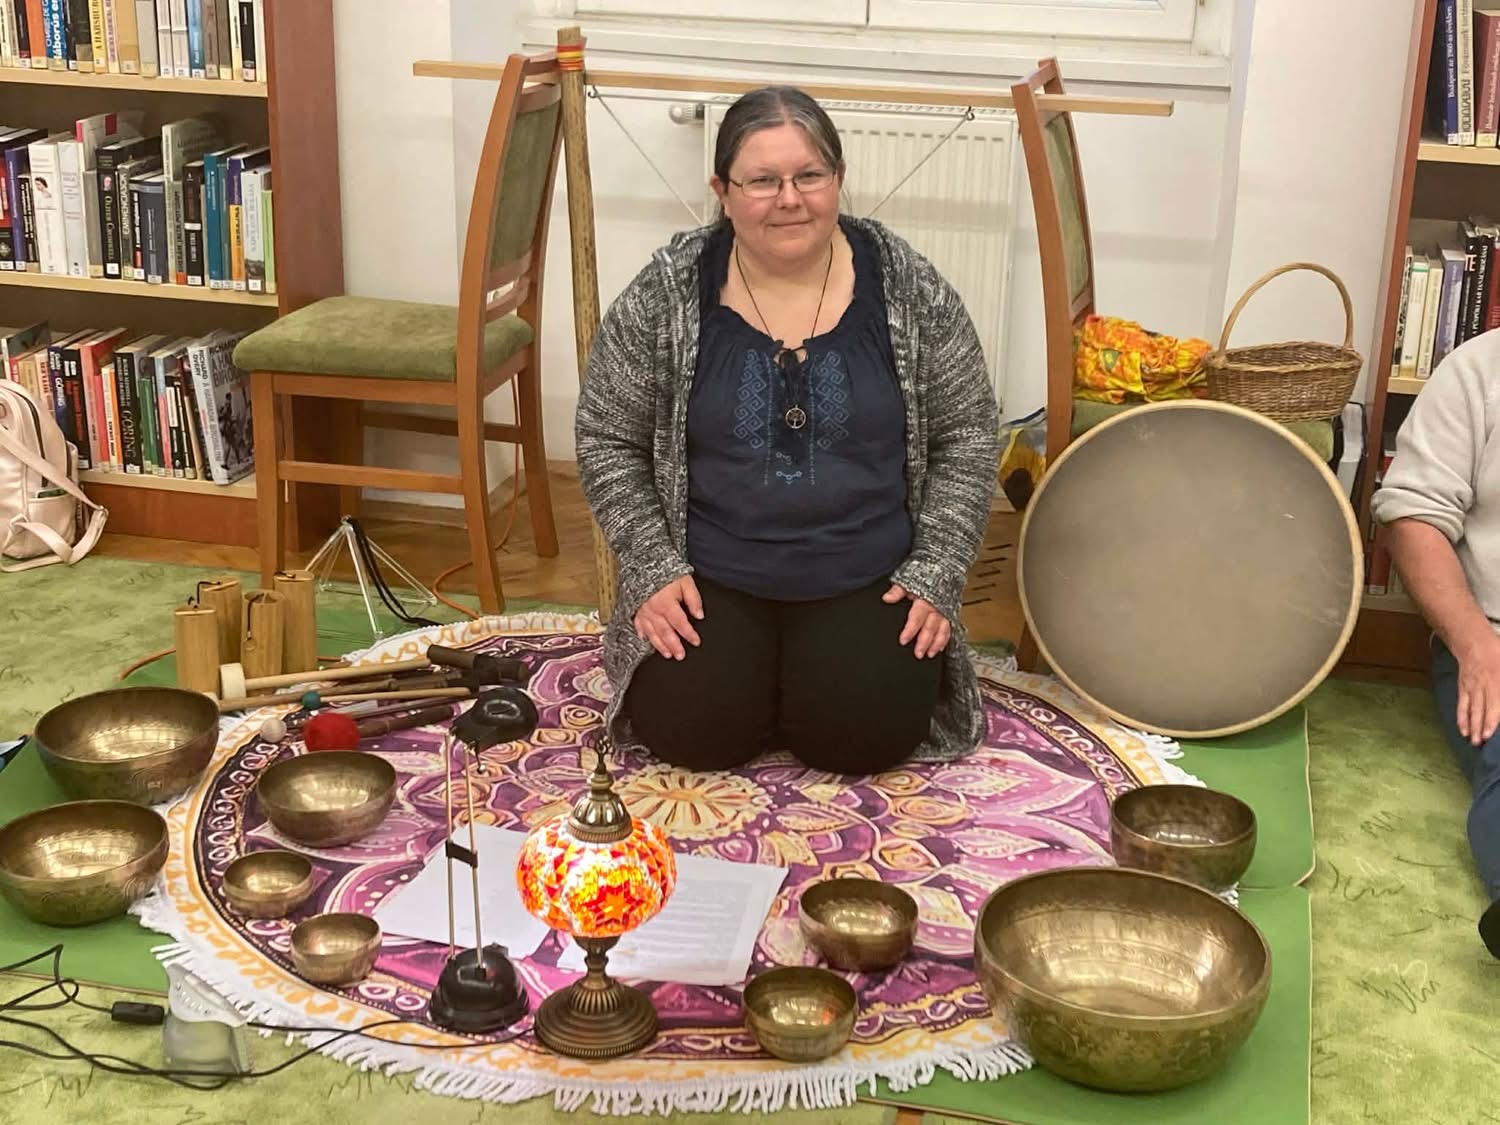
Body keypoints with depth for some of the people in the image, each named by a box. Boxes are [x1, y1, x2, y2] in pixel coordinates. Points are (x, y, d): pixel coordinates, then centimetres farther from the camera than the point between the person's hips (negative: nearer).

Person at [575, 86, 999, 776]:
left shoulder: (909, 288, -6)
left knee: (863, 734, -18)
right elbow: (607, 442, 0)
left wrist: (935, 574, -7)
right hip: (710, 581, 0)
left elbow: (966, 437, 1)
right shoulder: (665, 295, -8)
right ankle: (740, 661, 16)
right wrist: (655, 569, -10)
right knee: (690, 731, -17)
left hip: (866, 581, 0)